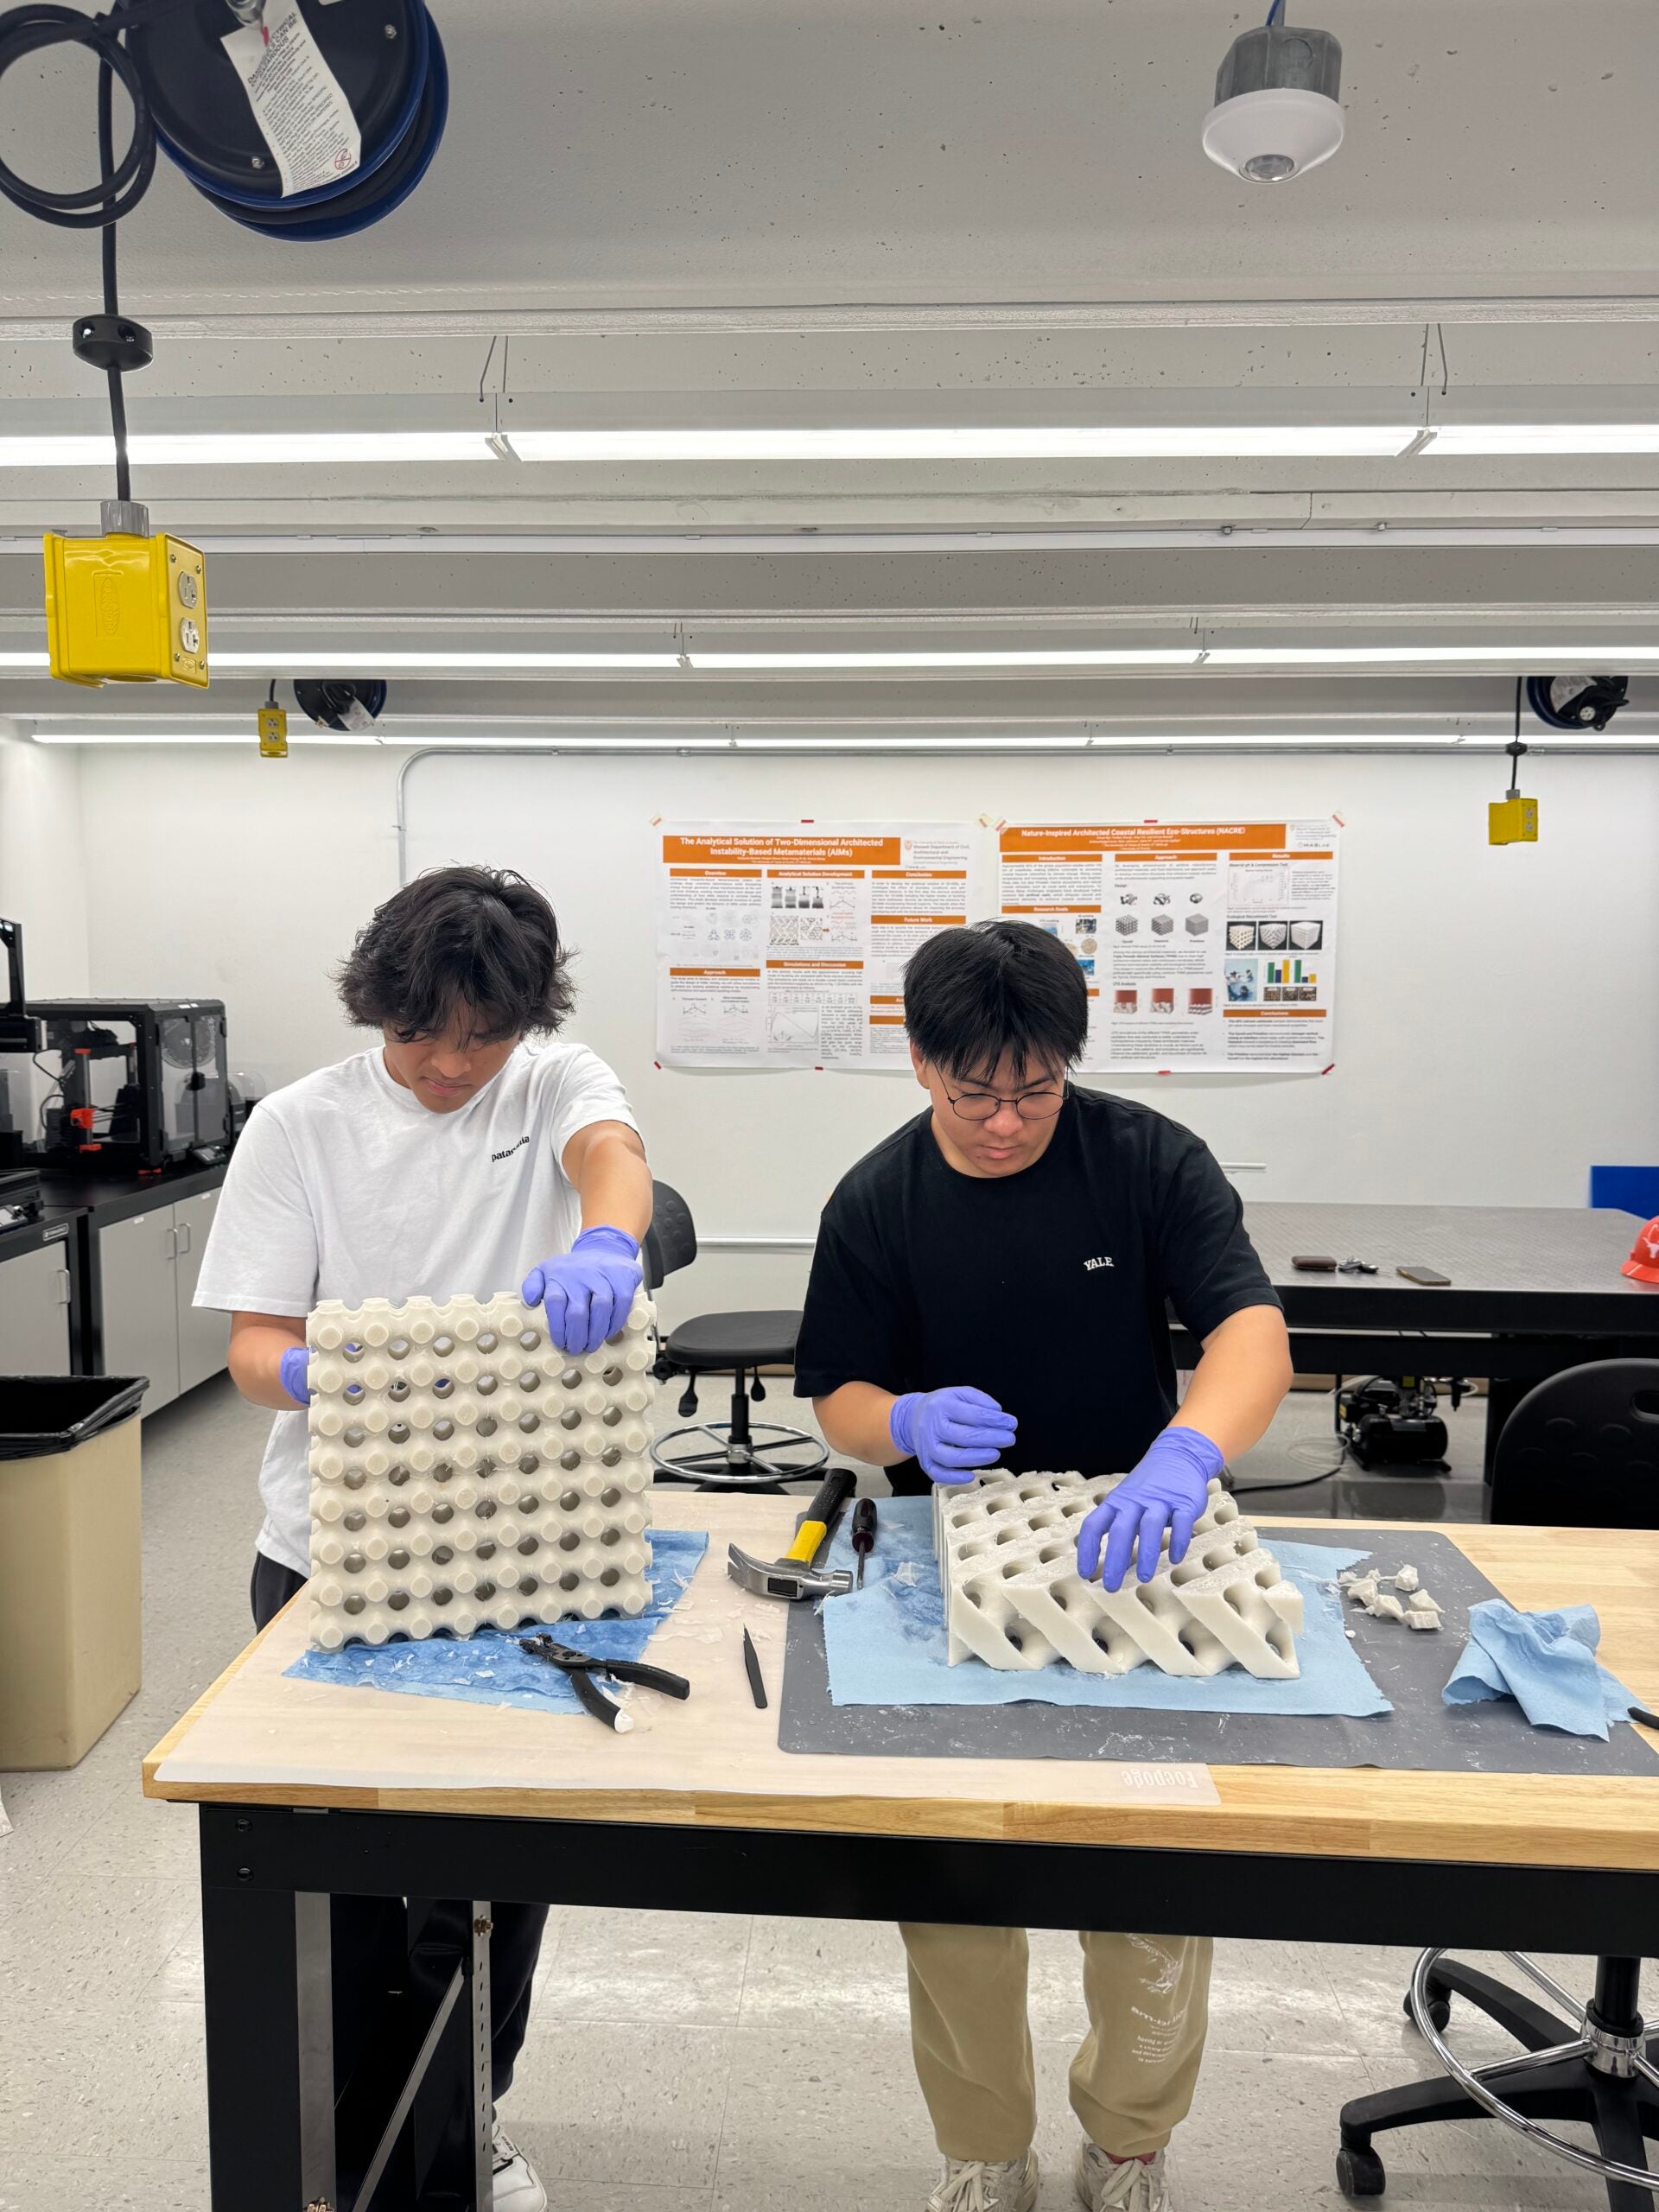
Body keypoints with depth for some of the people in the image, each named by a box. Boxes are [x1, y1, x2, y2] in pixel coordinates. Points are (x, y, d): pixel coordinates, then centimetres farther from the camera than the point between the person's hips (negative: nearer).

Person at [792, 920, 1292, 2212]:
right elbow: (840, 1401, -2)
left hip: (1132, 1560, 0)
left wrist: (1185, 1452, -40)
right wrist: (911, 1421, -26)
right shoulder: (877, 1204, -6)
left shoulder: (1148, 1160, -10)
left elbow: (1254, 1330, -20)